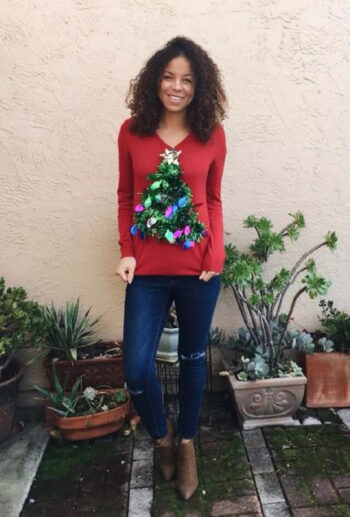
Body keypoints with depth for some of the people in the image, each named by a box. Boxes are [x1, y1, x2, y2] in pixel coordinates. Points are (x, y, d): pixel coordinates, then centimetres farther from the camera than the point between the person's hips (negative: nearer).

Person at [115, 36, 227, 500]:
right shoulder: (132, 132, 1)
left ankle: (186, 442, 41)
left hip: (199, 268, 0)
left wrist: (216, 255, -7)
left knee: (192, 358, 15)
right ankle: (161, 434, 33)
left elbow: (213, 200, 5)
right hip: (147, 270, 0)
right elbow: (125, 197, 6)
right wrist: (126, 251, -5)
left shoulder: (212, 135, 0)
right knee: (136, 369, -2)